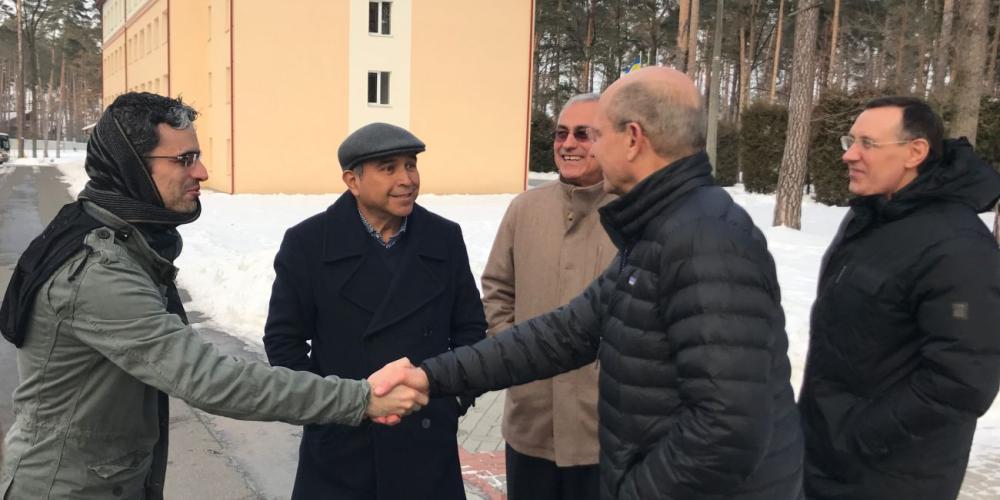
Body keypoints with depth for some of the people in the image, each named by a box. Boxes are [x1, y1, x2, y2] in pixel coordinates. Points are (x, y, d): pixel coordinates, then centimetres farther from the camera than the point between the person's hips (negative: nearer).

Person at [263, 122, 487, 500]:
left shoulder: (445, 238, 0)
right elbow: (284, 337, -1)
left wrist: (458, 396, 1)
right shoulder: (307, 243, -5)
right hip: (339, 441, -1)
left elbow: (469, 326, 8)